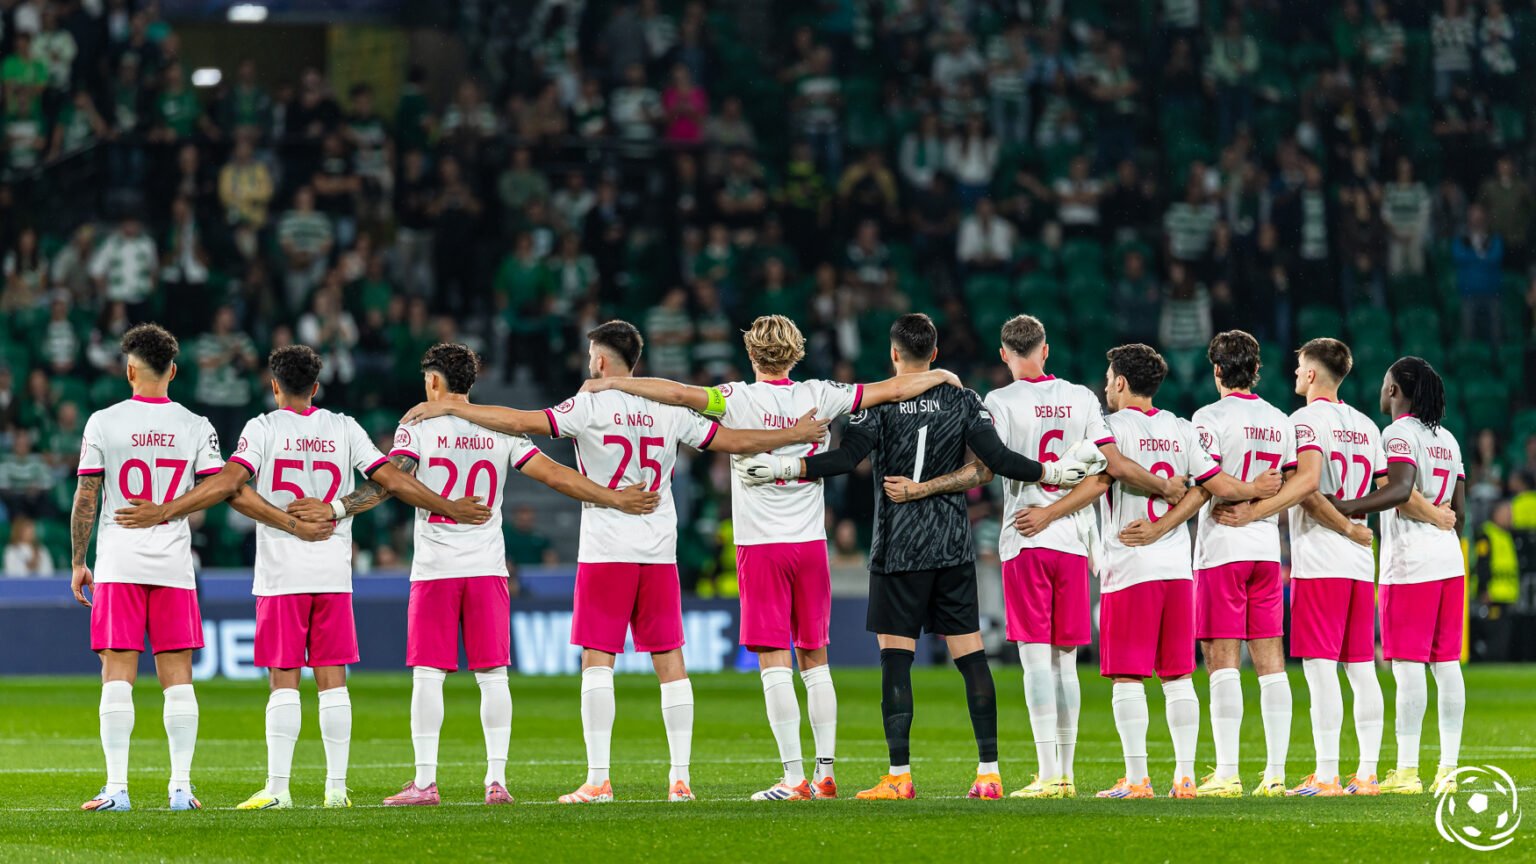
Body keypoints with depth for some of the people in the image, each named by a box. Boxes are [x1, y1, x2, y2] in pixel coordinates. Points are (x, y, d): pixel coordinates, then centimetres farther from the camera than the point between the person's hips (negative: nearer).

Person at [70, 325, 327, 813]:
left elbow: (85, 498, -1)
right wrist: (295, 526, 2)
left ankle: (116, 788, -7)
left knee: (118, 675, -1)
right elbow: (230, 493, -3)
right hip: (173, 566, 1)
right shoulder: (194, 427, 2)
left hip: (117, 565, -1)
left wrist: (77, 563, 9)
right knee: (177, 677, 4)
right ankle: (181, 788, 1)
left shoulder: (103, 423, -1)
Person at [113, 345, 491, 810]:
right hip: (334, 573, 3)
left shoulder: (264, 428, -2)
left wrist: (163, 511, -14)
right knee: (332, 679, 5)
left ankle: (277, 788, -6)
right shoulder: (344, 429, 7)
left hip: (281, 575, -3)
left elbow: (229, 480, -14)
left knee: (283, 680, -2)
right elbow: (394, 480, 5)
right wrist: (451, 509, 14)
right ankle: (337, 787, 4)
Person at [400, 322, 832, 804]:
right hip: (660, 553, 4)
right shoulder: (668, 411, 6)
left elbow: (519, 423, -9)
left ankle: (598, 779, -8)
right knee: (669, 661, 6)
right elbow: (735, 442, 10)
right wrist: (795, 435, 23)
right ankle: (680, 777, 4)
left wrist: (450, 408, -2)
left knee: (597, 660, -2)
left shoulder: (591, 406, -5)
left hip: (606, 551, -4)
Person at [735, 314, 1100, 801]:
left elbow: (847, 458, -14)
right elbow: (997, 458, -3)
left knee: (895, 656, -2)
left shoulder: (879, 402, -4)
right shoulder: (963, 402, 4)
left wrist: (782, 468, -12)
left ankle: (899, 775, -7)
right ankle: (989, 770, 1)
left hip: (899, 547, -3)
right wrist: (1050, 473, 9)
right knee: (970, 654, 4)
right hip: (954, 544, 3)